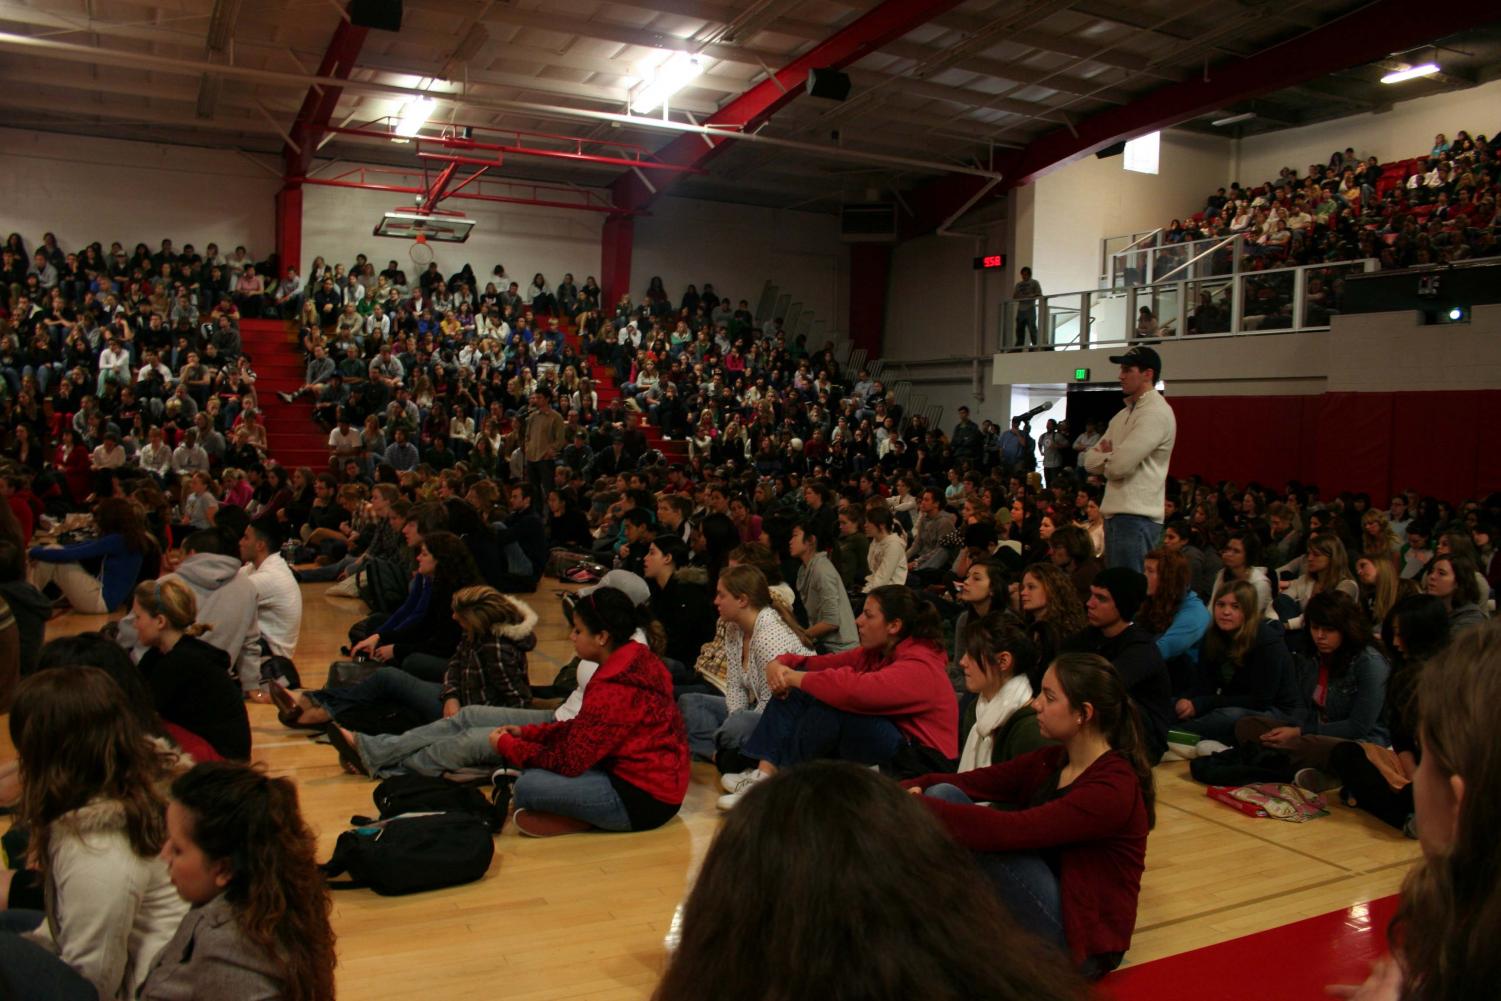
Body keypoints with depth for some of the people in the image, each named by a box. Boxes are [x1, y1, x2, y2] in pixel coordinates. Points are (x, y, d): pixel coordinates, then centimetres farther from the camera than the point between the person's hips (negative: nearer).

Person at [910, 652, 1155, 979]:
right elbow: (971, 781, -4)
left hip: (1077, 936, -7)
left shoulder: (1113, 789, -22)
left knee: (978, 836, -27)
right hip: (1039, 900, 8)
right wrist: (909, 789, -24)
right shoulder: (1050, 762, 4)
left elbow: (1009, 830, -33)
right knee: (945, 794, -11)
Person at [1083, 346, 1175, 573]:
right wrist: (1111, 455, -5)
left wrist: (1105, 456, 3)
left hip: (1136, 517, -10)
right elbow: (1090, 460, 15)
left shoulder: (1156, 413, -12)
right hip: (1114, 512, 10)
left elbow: (1120, 465, -19)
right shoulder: (1123, 414, 19)